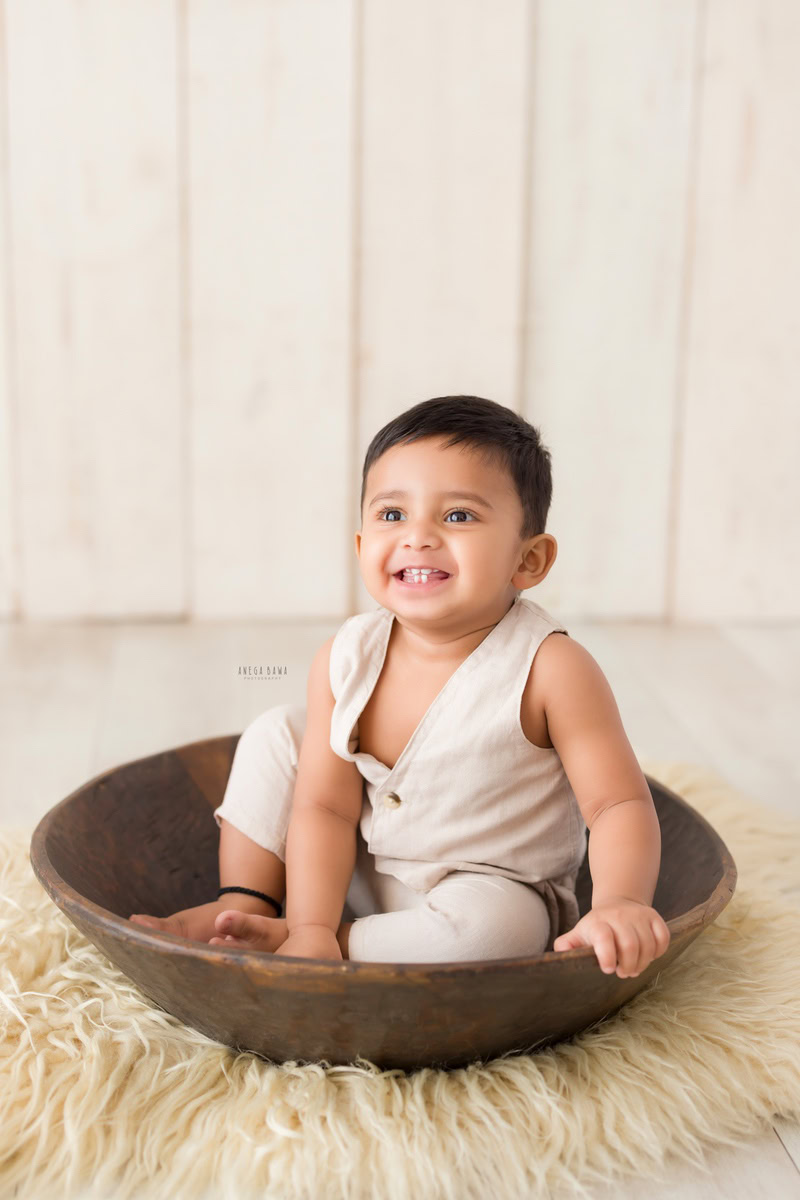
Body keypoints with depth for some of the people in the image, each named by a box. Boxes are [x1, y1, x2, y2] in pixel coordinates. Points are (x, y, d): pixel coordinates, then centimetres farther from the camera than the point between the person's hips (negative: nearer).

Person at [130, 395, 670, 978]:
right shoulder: (346, 659, -14)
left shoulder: (549, 668, -26)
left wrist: (620, 902, -41)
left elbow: (620, 803, -24)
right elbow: (325, 805, -14)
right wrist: (313, 923, -24)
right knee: (278, 732, -4)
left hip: (492, 891, -4)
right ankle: (244, 904, 6)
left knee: (494, 925, -37)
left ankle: (284, 943, -19)